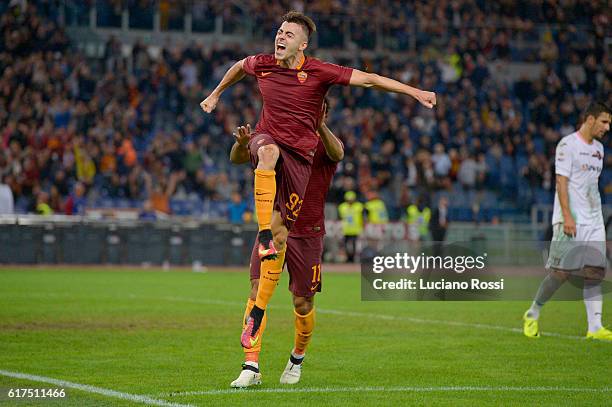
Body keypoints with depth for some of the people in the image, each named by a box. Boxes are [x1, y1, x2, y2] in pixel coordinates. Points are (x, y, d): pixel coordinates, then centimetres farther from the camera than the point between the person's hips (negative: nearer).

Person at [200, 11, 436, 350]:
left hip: (299, 156, -1)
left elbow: (368, 79, -10)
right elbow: (239, 66, 26)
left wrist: (415, 92, -15)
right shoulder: (262, 65, 2)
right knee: (269, 150, -40)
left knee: (281, 235, -7)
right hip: (267, 141, 1)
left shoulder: (318, 72, -9)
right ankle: (263, 234, -43)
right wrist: (215, 94, 36)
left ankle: (258, 313, 1)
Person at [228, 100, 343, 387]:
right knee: (258, 291, -13)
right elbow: (237, 159, 4)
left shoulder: (324, 143, -2)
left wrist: (319, 124, -46)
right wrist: (242, 143, -20)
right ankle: (251, 367, -14)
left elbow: (337, 153, -27)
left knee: (303, 303, 4)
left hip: (308, 232, -2)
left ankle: (297, 358, 31)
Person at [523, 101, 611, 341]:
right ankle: (533, 314, 9)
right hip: (570, 220, -8)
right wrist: (567, 217, -21)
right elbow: (561, 182, -13)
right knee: (561, 272, -9)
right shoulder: (568, 144, -7)